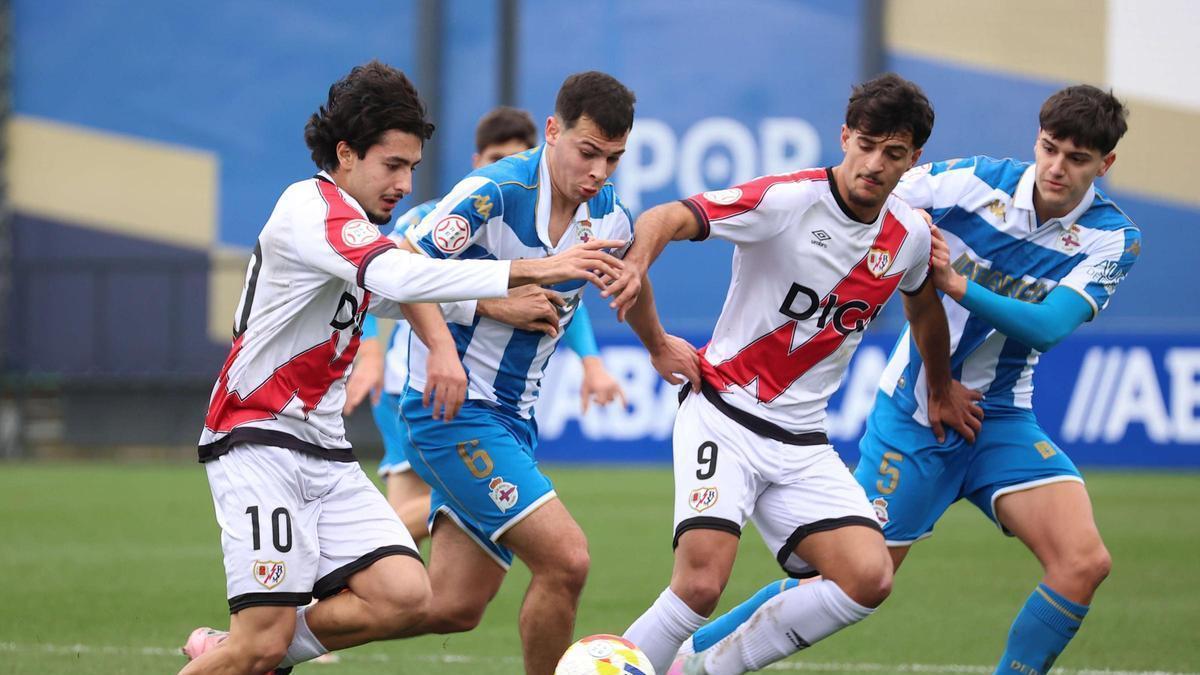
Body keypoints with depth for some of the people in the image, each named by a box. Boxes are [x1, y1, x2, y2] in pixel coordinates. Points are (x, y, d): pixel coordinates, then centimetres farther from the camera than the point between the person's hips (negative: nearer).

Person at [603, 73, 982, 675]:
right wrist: (635, 264, -43)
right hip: (722, 413, -5)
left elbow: (923, 303, 27)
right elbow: (665, 220, -24)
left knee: (869, 579, -14)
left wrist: (941, 387, 37)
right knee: (700, 584, -24)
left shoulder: (909, 237, 3)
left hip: (802, 440, 5)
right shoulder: (788, 200, -15)